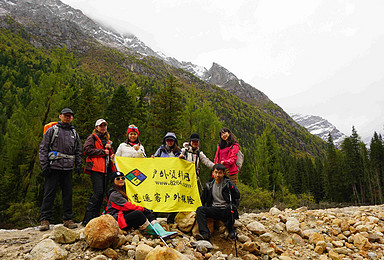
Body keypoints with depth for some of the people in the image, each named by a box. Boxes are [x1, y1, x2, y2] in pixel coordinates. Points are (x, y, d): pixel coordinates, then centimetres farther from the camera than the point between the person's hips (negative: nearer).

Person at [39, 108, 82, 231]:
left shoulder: (74, 133, 16)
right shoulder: (52, 130, 4)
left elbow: (78, 150, 20)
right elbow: (43, 148, 1)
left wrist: (78, 165, 9)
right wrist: (44, 165, -8)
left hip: (68, 169, 4)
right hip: (53, 167, -3)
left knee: (68, 194, 6)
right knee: (49, 193, -2)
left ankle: (68, 219, 13)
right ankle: (45, 220, 7)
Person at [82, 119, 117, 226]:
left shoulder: (107, 140, 27)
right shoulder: (92, 137, 5)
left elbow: (110, 153, 32)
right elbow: (87, 150, -10)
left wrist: (109, 148, 9)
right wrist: (102, 151, -10)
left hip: (105, 169, 8)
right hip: (96, 169, -8)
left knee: (102, 193, 6)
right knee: (98, 192, -17)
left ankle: (96, 217, 13)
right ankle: (87, 219, -11)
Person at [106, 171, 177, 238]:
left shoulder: (121, 191, 22)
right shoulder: (114, 194, -9)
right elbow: (127, 206, -17)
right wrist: (143, 209, -16)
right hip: (116, 219, -9)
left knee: (146, 212, -9)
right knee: (138, 213, -32)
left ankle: (162, 232, -26)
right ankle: (155, 233, -27)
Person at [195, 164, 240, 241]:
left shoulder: (228, 183, 2)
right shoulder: (209, 185, 13)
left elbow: (237, 196, -7)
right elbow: (202, 199, 21)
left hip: (226, 211, -3)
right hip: (214, 210, 4)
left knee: (230, 207, -37)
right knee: (200, 209, -21)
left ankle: (230, 231, -16)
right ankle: (205, 234, -30)